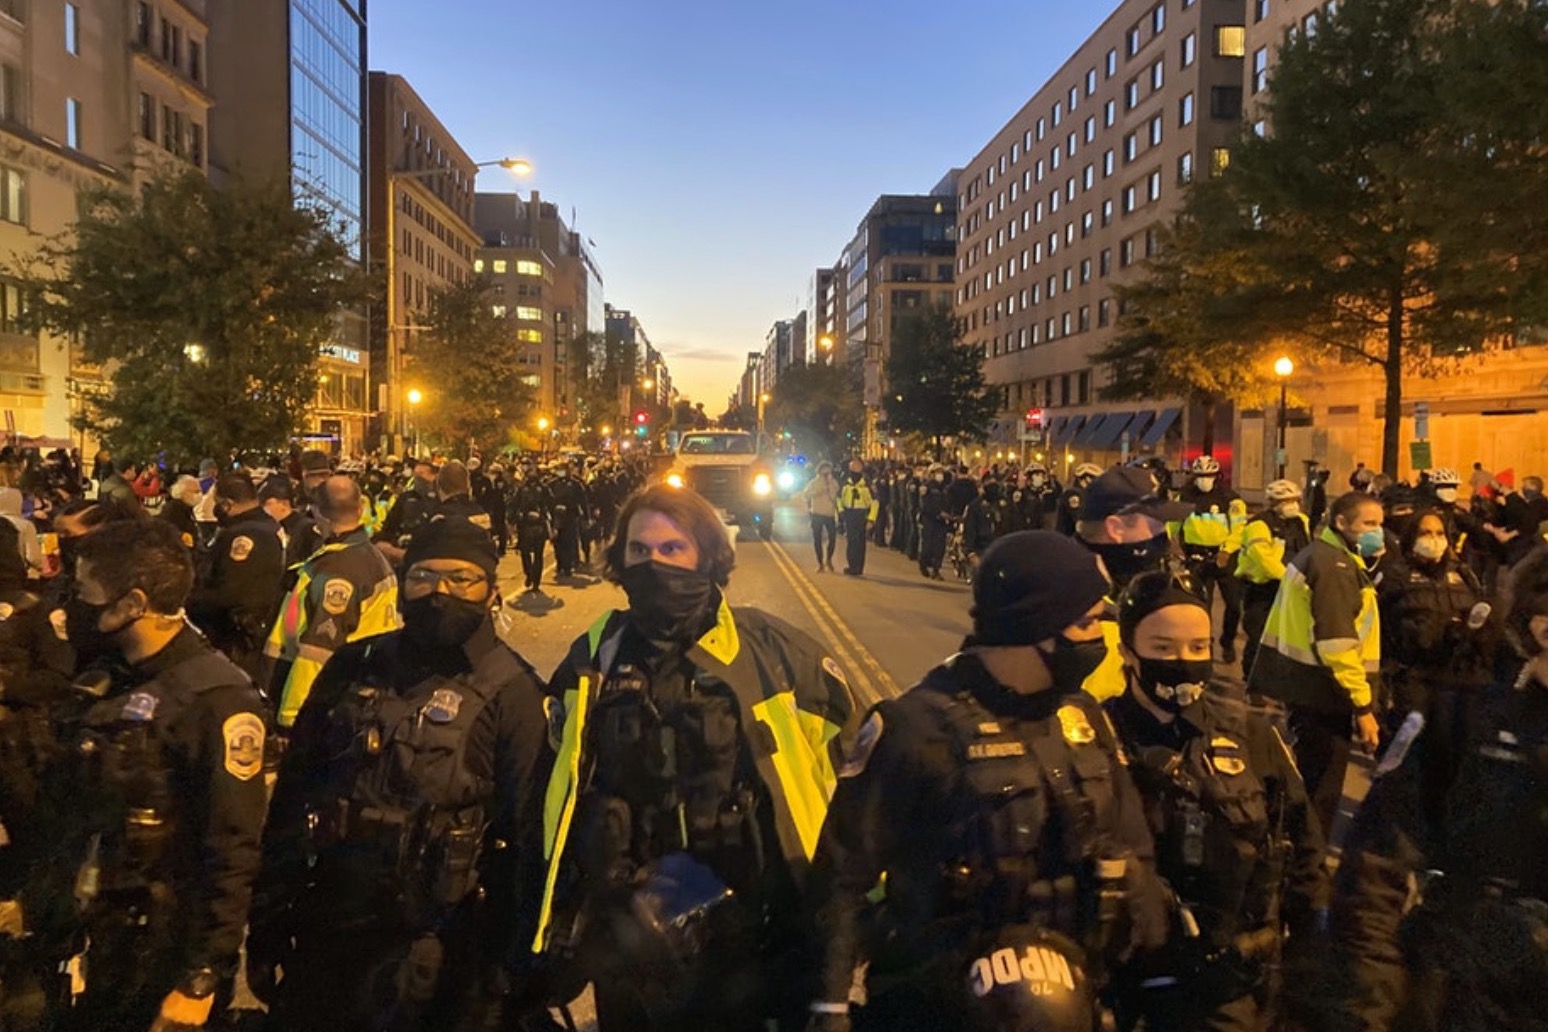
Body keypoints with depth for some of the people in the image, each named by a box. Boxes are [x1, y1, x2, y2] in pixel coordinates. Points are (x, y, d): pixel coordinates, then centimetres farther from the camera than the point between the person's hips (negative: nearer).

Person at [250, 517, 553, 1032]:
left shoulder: (511, 692, -10)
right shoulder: (353, 668, 2)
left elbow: (525, 834, -10)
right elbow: (292, 792, 6)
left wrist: (502, 964, -9)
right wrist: (266, 921, 6)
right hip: (319, 935, 4)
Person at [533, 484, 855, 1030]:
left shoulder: (764, 647, -9)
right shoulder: (594, 658, -1)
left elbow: (842, 733, 2)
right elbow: (563, 788, 10)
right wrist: (565, 919, 10)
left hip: (750, 919, -2)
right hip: (626, 929, 3)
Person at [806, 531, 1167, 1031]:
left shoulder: (1081, 715, 5)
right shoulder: (921, 727, -14)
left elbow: (1129, 850, 15)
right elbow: (845, 872, -9)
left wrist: (1155, 958, 8)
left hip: (1067, 951, 5)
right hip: (950, 960, -4)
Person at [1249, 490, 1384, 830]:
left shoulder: (1316, 555, 14)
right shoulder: (1335, 566, -19)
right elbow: (1338, 643, -24)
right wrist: (1363, 705, -22)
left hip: (1303, 685, 10)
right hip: (1324, 692, -10)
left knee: (1308, 781, 22)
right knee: (1321, 789, 0)